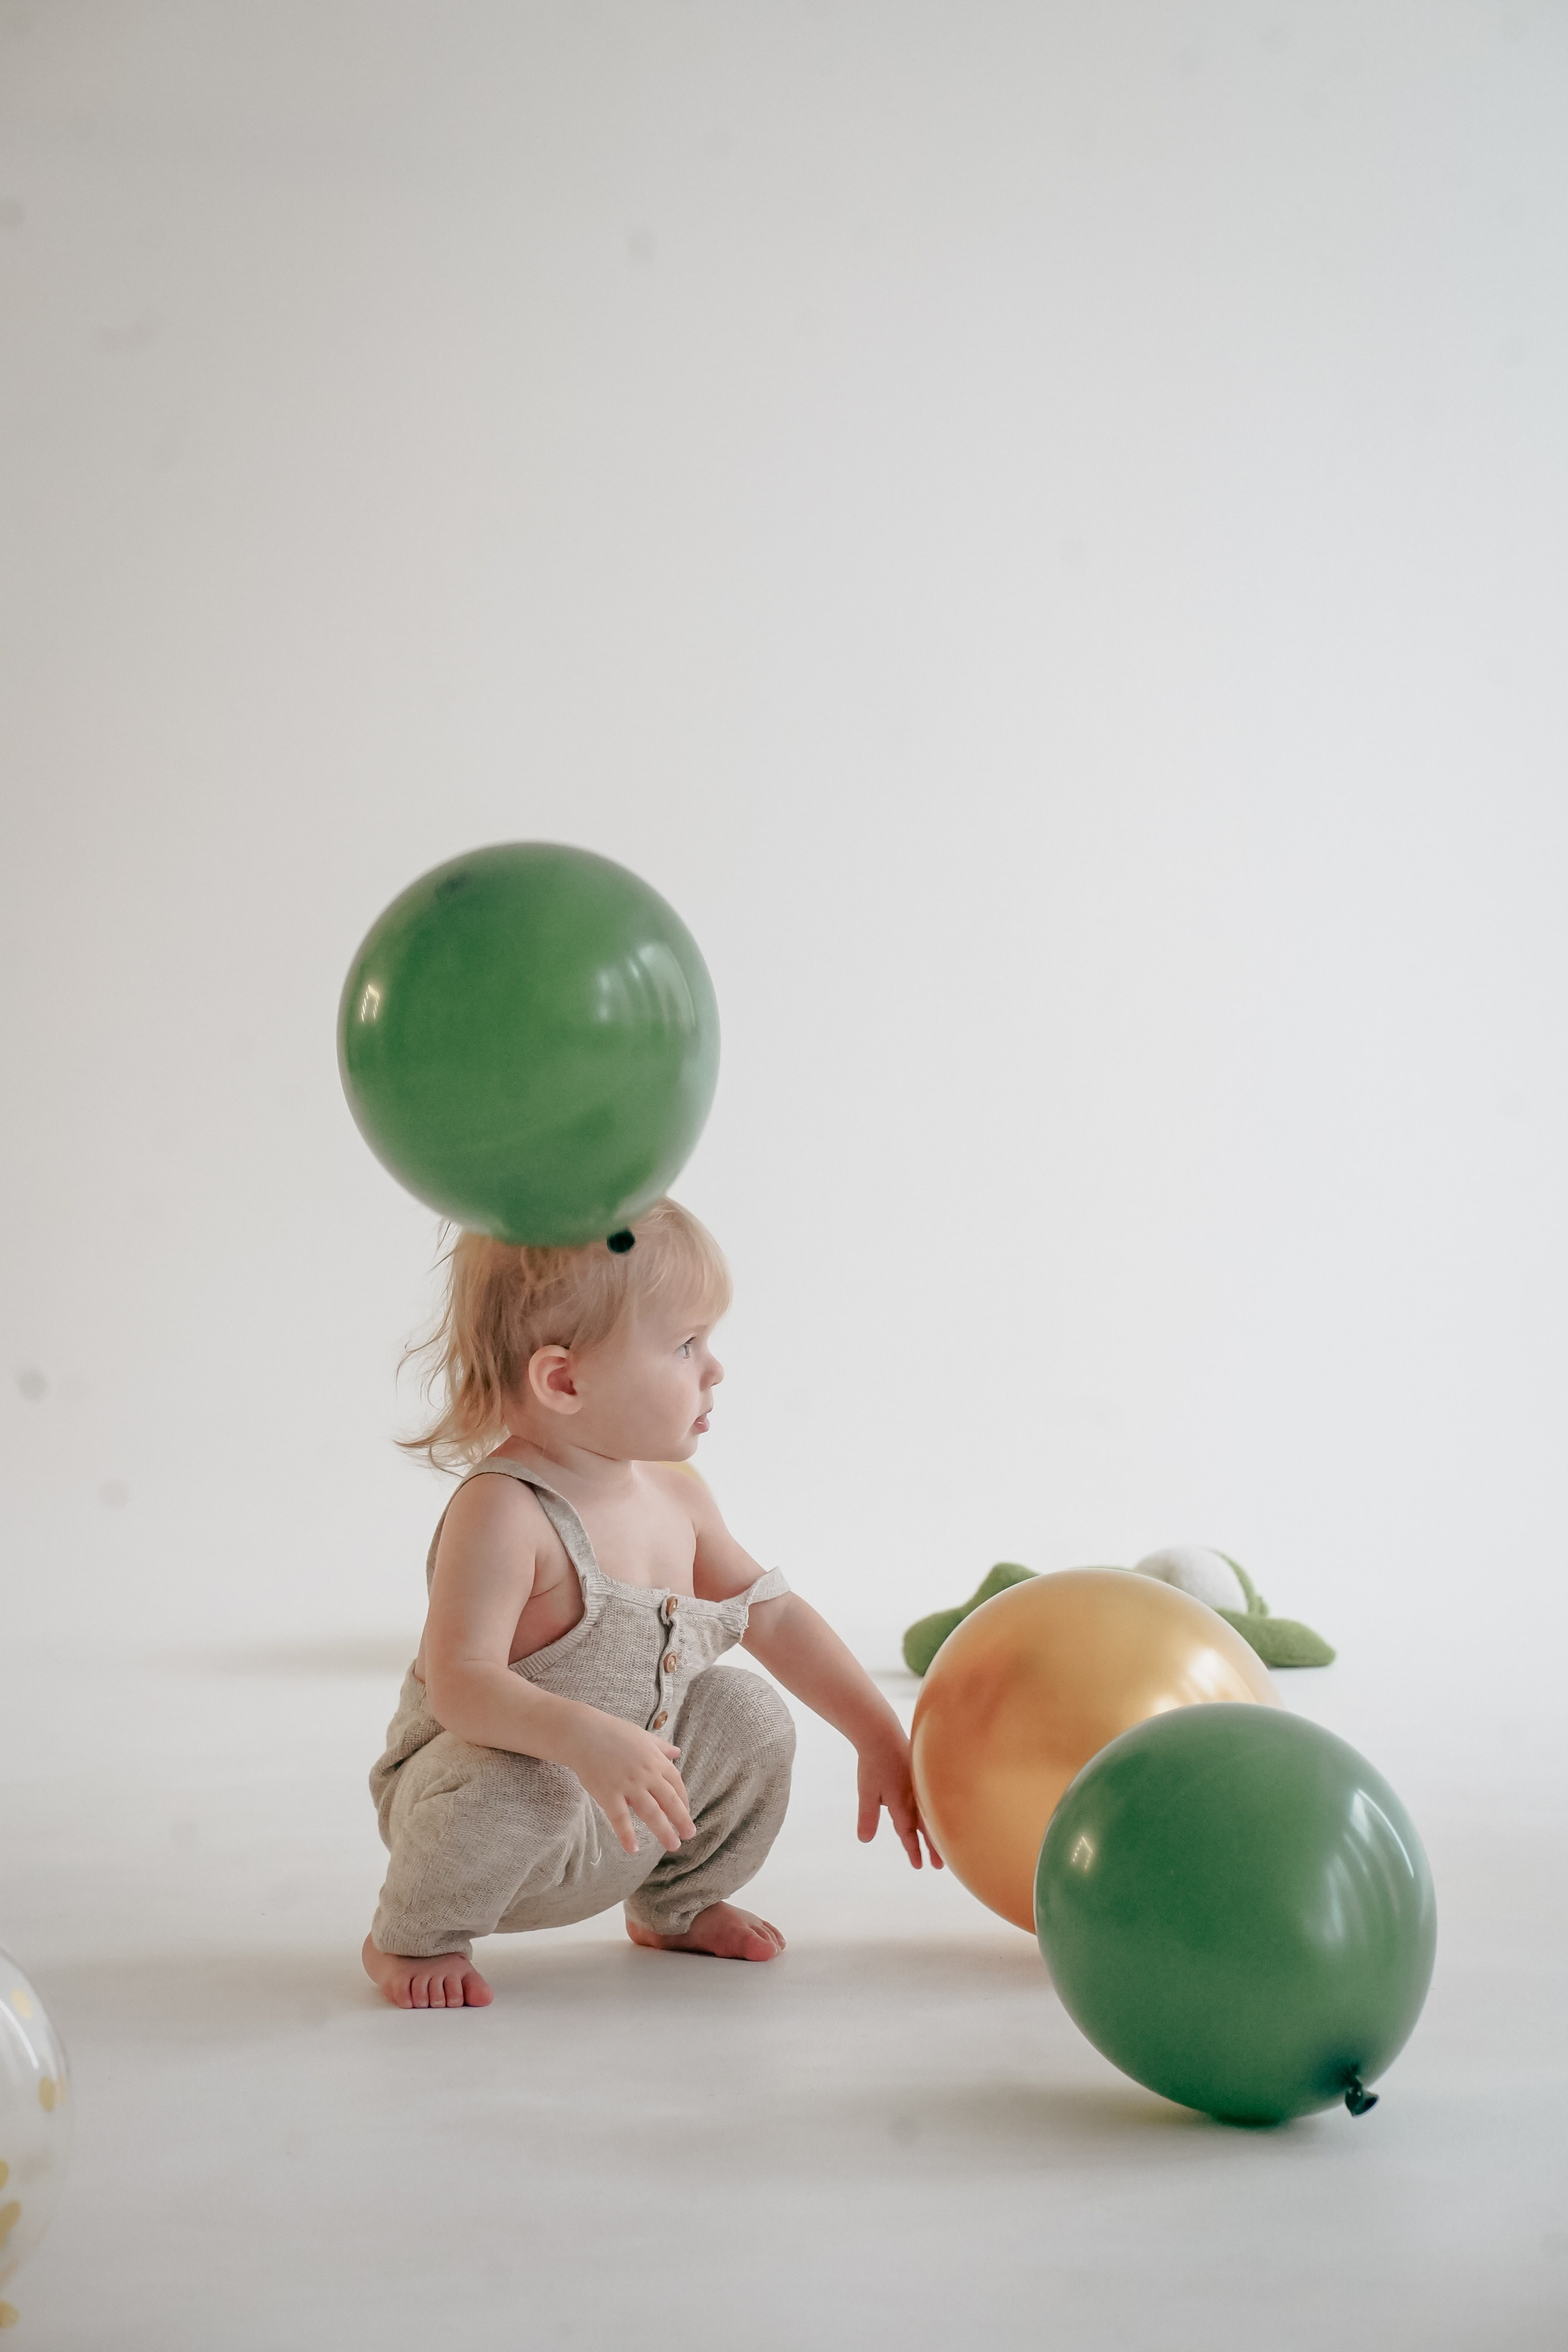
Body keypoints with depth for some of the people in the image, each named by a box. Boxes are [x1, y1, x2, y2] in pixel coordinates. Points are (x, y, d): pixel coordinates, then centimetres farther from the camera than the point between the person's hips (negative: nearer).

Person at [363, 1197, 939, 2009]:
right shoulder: (502, 1512, -27)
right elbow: (458, 1682, -35)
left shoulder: (677, 1495, -1)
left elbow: (775, 1615, 11)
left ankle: (677, 1904, 27)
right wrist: (585, 1739, -49)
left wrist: (880, 1742, 12)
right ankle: (413, 1938, -6)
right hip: (486, 1783, -8)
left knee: (748, 1716, 2)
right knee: (515, 1787, -37)